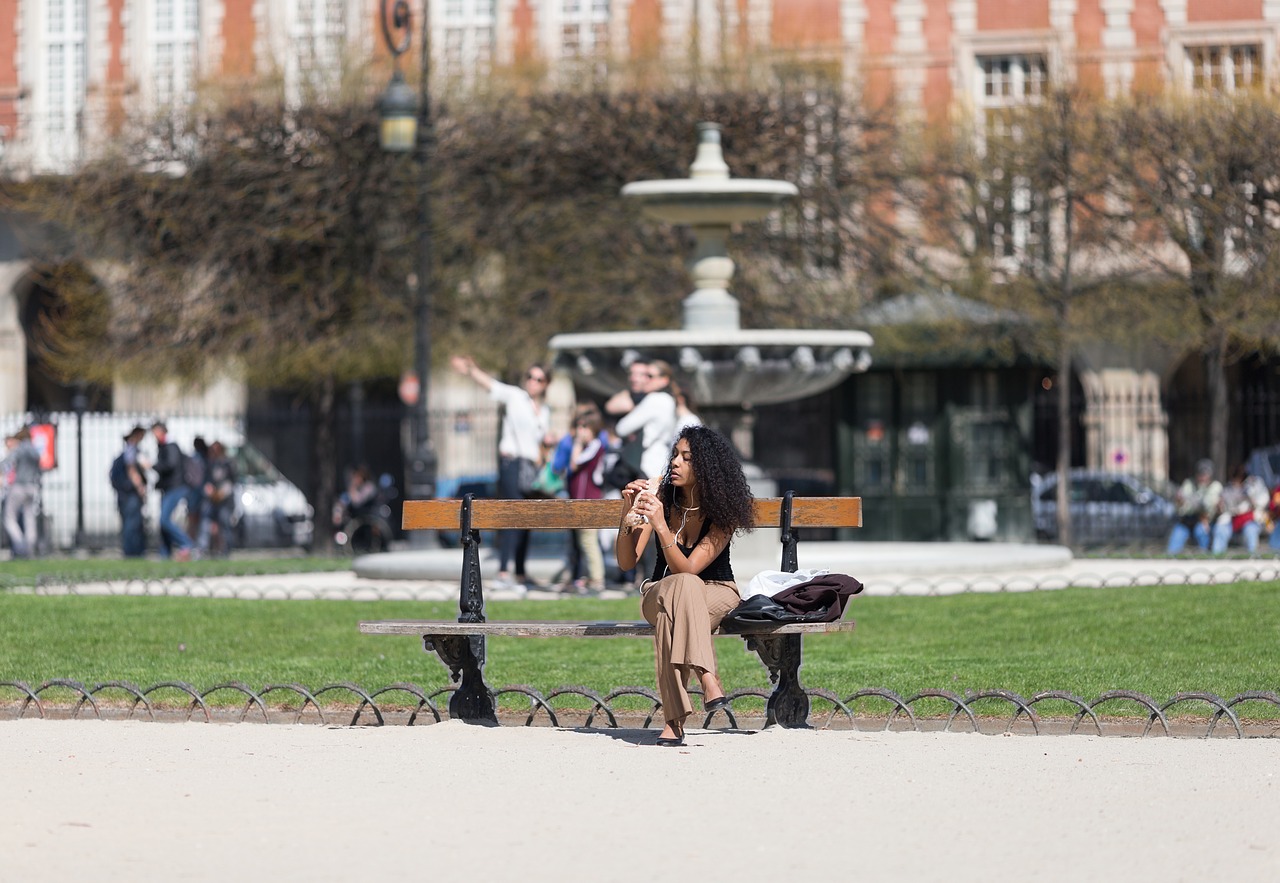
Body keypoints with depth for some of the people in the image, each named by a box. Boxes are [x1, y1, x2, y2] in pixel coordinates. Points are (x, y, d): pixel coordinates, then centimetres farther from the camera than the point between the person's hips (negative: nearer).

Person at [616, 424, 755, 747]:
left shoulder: (722, 511, -15)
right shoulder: (662, 497, -7)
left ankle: (675, 720, -43)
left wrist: (661, 525, -38)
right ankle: (707, 678, -45)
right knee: (680, 587, -37)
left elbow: (686, 568, -25)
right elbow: (626, 561, -8)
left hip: (715, 593, -2)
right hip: (659, 594, 2)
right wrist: (629, 514, -23)